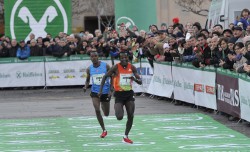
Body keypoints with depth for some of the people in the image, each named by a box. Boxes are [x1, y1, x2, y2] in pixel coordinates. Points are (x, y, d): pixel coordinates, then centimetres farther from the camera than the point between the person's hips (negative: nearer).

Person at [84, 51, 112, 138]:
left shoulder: (106, 66, -9)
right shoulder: (89, 69, -2)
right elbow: (88, 80, 13)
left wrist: (111, 91, -11)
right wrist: (85, 87, -9)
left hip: (105, 92, 0)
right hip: (95, 92, 0)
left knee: (106, 114, 11)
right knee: (97, 110, -21)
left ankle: (103, 106, 50)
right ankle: (104, 130, -10)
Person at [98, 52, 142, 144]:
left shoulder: (132, 67, 0)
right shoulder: (116, 67, -10)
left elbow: (140, 82, 2)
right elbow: (105, 77, -1)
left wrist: (135, 79, -21)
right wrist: (101, 90, -8)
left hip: (129, 94, 3)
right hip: (119, 94, -3)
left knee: (131, 116, -3)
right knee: (119, 117, -17)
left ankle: (126, 136, 13)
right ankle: (117, 110, 21)